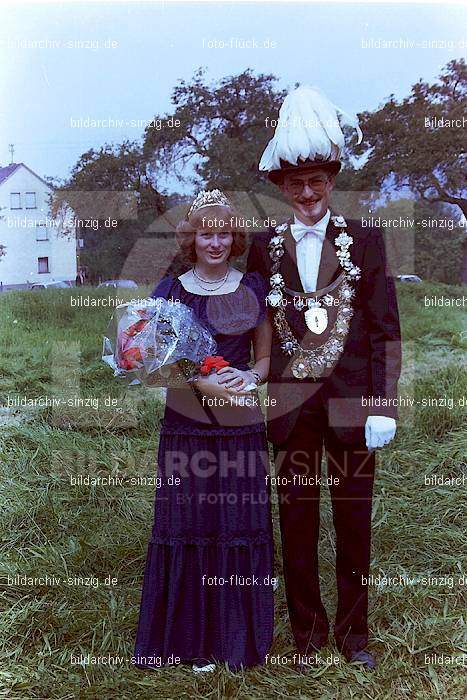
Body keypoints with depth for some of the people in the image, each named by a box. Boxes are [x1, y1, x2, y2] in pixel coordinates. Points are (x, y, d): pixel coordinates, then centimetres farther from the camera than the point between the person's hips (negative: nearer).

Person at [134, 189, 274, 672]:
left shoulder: (253, 288, 6)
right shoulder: (171, 290, 3)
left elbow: (265, 356, 11)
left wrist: (250, 377, -11)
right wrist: (203, 383, -14)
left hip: (242, 424, 1)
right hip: (187, 423, -1)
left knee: (241, 526, 6)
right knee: (188, 525, 5)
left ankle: (238, 638, 23)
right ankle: (192, 638, 21)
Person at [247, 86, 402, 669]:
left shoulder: (364, 241, 1)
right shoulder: (265, 246, 5)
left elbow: (385, 330, -1)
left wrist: (384, 405, -7)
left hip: (351, 401, -1)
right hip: (289, 402, 1)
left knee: (354, 521, 10)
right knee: (296, 520, 10)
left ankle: (352, 632, 29)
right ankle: (307, 631, 28)